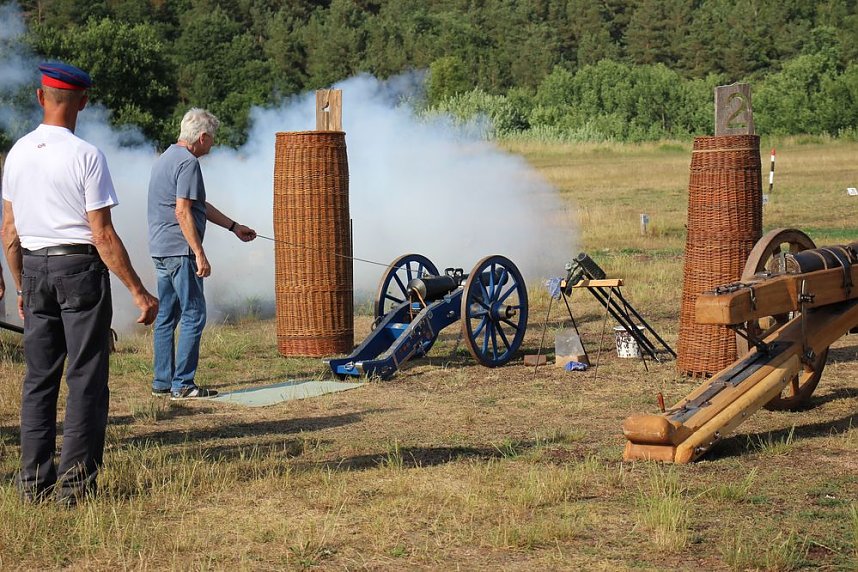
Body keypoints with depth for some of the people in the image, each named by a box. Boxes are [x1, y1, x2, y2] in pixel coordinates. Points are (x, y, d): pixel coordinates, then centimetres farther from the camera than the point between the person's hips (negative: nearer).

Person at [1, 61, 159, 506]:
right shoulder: (86, 156, -12)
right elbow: (103, 236, -13)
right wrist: (139, 292, -8)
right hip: (80, 269, -5)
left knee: (39, 378, 11)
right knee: (86, 380, 0)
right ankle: (75, 483, 0)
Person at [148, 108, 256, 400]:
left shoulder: (166, 158, 19)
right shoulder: (188, 163, -13)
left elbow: (200, 206, 26)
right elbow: (183, 212, -20)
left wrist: (234, 227, 31)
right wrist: (200, 254, -19)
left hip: (160, 250, 10)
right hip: (180, 250, -10)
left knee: (166, 317, 12)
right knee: (193, 315, -7)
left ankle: (162, 382, 15)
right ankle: (182, 384, -7)